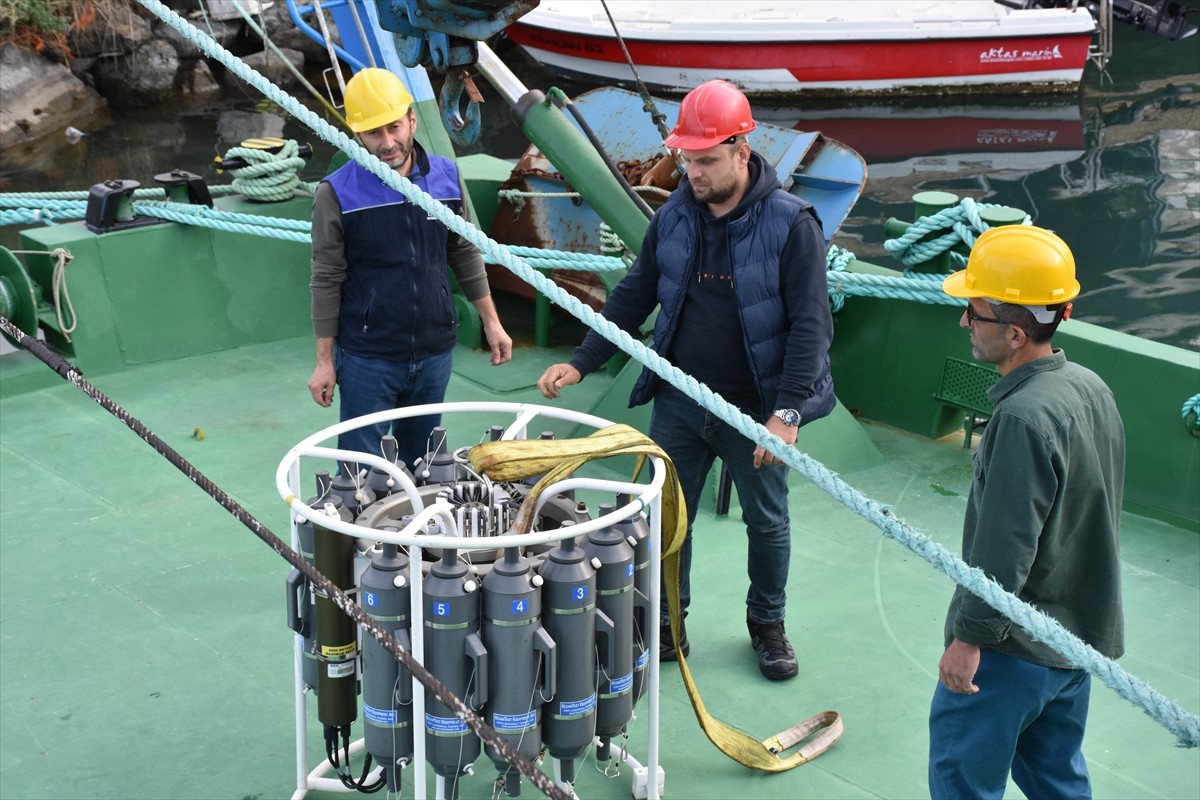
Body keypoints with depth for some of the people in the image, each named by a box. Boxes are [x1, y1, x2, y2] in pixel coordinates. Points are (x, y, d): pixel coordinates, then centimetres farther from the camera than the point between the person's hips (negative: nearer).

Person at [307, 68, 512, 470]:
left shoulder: (445, 177, 0)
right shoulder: (337, 193, -10)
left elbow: (464, 254, 11)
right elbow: (327, 281, -7)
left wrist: (491, 322, 11)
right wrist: (324, 361, -6)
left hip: (434, 352, 4)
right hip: (367, 357, -3)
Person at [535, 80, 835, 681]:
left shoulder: (790, 224, -15)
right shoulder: (673, 217, -1)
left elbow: (810, 324, -16)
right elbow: (633, 296, 9)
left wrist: (788, 411, -23)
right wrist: (581, 362, 1)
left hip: (754, 410, -3)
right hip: (678, 402, 3)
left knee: (767, 523, 14)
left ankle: (767, 624, 35)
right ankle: (666, 625, 28)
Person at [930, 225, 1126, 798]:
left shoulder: (1024, 418, -27)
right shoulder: (1090, 388, 2)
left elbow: (1006, 548, -26)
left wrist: (969, 637, -17)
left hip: (1014, 645, -9)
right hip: (1082, 633, 9)